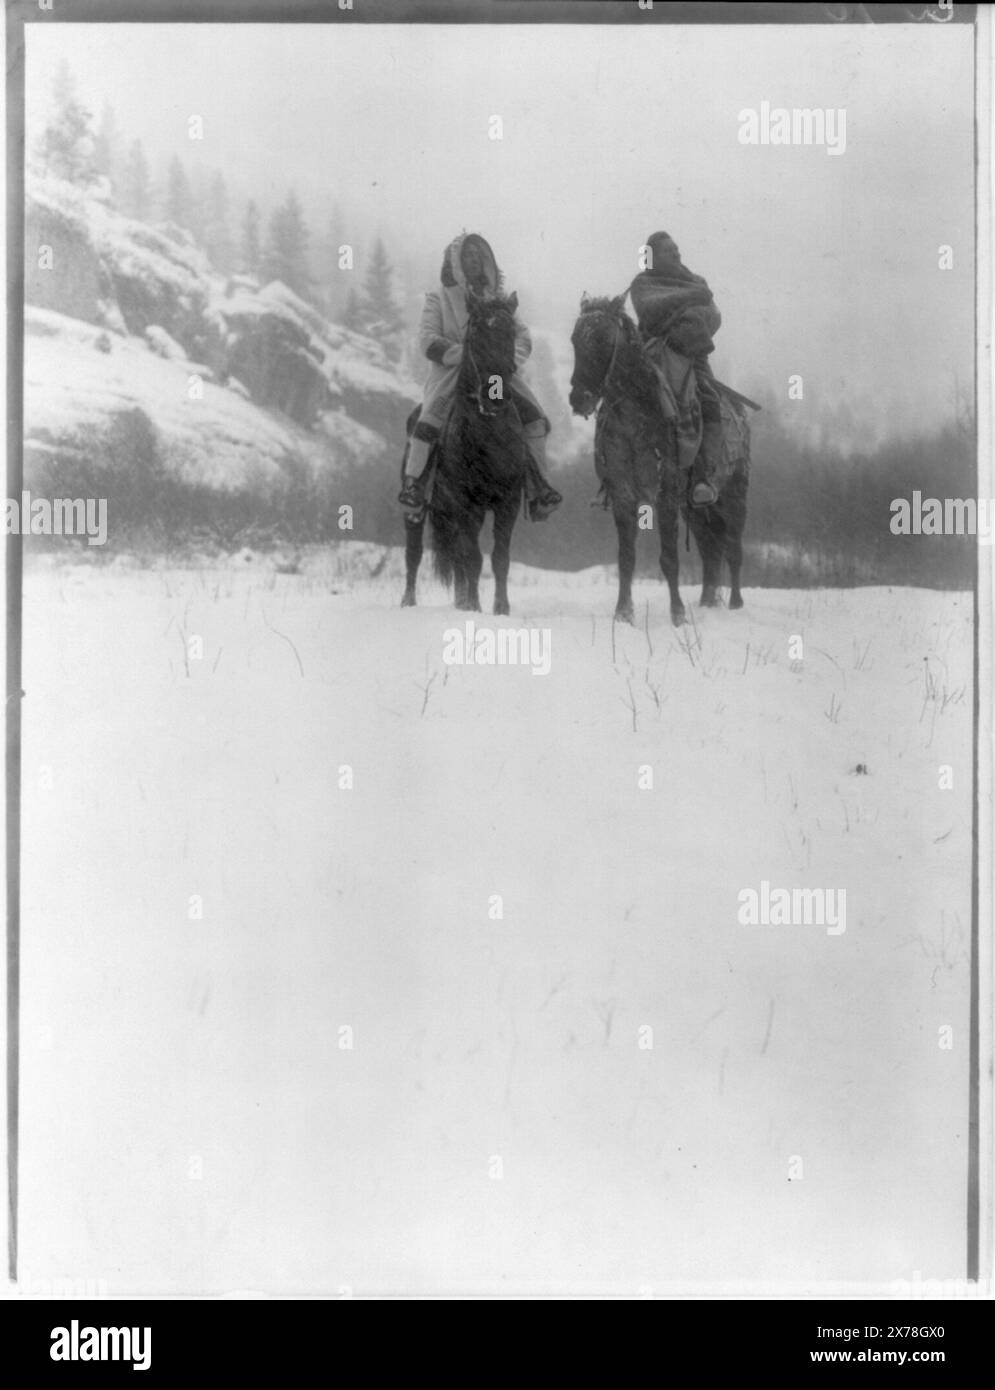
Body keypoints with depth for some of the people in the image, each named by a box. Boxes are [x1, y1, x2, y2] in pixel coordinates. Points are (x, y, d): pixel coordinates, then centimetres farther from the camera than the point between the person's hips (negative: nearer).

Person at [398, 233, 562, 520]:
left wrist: (511, 360, -10)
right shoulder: (438, 299, 5)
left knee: (534, 418, -12)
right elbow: (428, 340, -7)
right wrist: (466, 355, -20)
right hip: (451, 372, -4)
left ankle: (536, 490, -4)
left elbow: (522, 334, 13)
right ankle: (412, 483, -18)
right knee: (430, 418, -31)